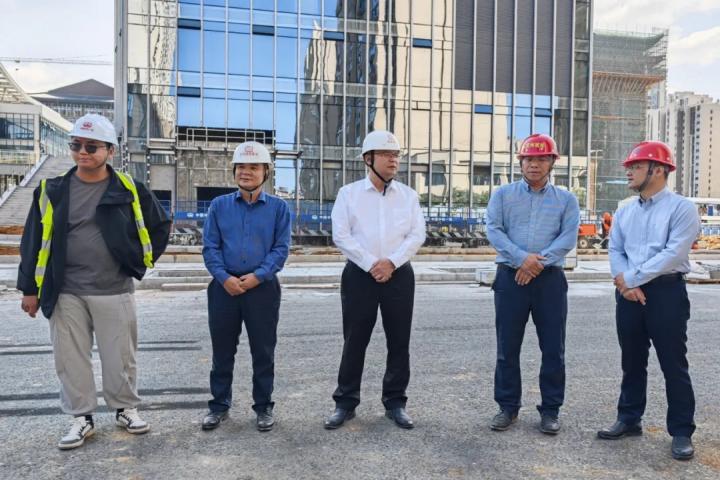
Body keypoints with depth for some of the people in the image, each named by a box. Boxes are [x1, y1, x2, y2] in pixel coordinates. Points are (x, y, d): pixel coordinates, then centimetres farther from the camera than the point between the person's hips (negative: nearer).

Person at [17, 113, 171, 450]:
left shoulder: (129, 190, -2)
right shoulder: (53, 190, 3)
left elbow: (160, 226, 10)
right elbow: (35, 241, 7)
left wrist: (141, 261, 6)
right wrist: (30, 288, 6)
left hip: (114, 292, -2)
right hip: (66, 294, 2)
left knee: (120, 357, 8)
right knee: (70, 359, 9)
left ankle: (126, 409, 28)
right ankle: (82, 418, 25)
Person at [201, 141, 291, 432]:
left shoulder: (278, 207, 3)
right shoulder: (219, 206, 7)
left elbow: (281, 248, -3)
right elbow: (210, 247, 2)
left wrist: (257, 276, -15)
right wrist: (224, 277, -13)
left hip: (263, 288, -1)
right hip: (224, 287, 1)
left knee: (263, 351, 7)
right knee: (222, 350, 11)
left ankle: (263, 407, 22)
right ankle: (219, 405, 26)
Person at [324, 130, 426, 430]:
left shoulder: (408, 195, 9)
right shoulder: (349, 193, 3)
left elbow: (417, 234, 1)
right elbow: (341, 235, -6)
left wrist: (391, 262, -12)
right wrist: (371, 264, -13)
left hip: (399, 275, 2)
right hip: (360, 275, -2)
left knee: (399, 343, 7)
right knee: (354, 342, 5)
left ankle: (395, 403, 21)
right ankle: (345, 403, 18)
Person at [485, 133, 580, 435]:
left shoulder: (566, 200, 9)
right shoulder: (503, 195, 8)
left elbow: (569, 238, -3)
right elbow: (494, 230, -4)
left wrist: (539, 262, -15)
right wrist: (522, 258, -17)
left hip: (550, 279, 0)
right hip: (510, 277, 0)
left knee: (553, 349, 4)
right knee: (508, 347, 5)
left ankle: (550, 410, 18)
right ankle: (508, 407, 18)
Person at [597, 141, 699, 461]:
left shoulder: (681, 208, -7)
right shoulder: (624, 212, 12)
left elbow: (674, 254, -17)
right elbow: (615, 251, 8)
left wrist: (631, 277, -14)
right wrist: (625, 284, -9)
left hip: (667, 291, -5)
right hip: (629, 293, 6)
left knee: (673, 365, 2)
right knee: (632, 362, 14)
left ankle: (682, 432, 13)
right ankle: (629, 419, 26)